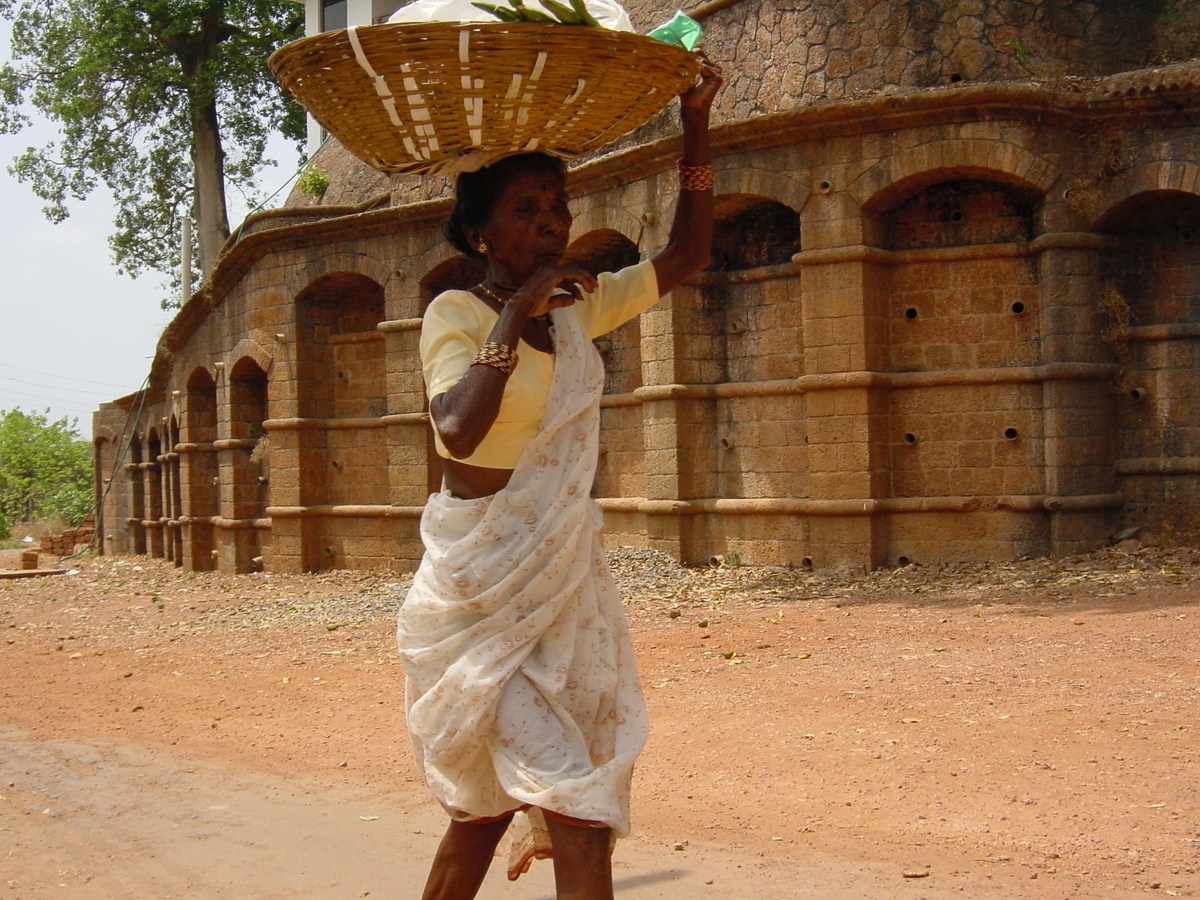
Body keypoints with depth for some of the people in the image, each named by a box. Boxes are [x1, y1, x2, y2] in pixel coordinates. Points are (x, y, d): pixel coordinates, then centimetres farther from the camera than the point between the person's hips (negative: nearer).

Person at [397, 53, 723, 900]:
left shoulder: (577, 308, 8)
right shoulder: (456, 313, -12)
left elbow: (688, 253, 15)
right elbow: (459, 429, -31)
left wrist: (696, 122, 7)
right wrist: (515, 314, -25)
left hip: (567, 586, 7)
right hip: (483, 591, -7)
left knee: (486, 806, 16)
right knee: (575, 810, -14)